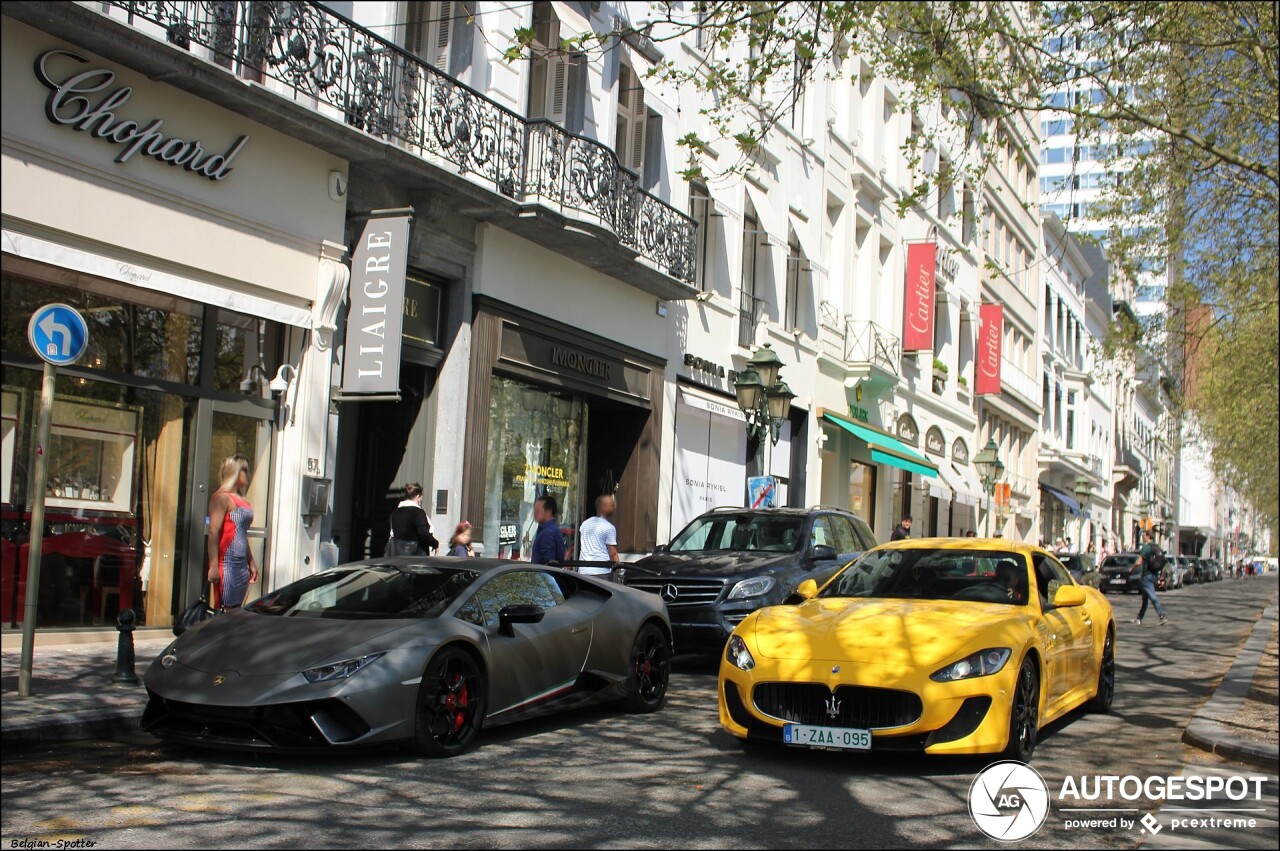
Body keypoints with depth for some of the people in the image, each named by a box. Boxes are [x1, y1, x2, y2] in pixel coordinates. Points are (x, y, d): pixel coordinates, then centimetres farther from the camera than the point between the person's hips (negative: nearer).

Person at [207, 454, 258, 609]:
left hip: (241, 565, 8)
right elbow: (213, 533, -14)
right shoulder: (222, 498, -7)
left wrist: (251, 562, 23)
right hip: (227, 565, -8)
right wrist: (213, 566, -20)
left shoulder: (243, 501, 18)